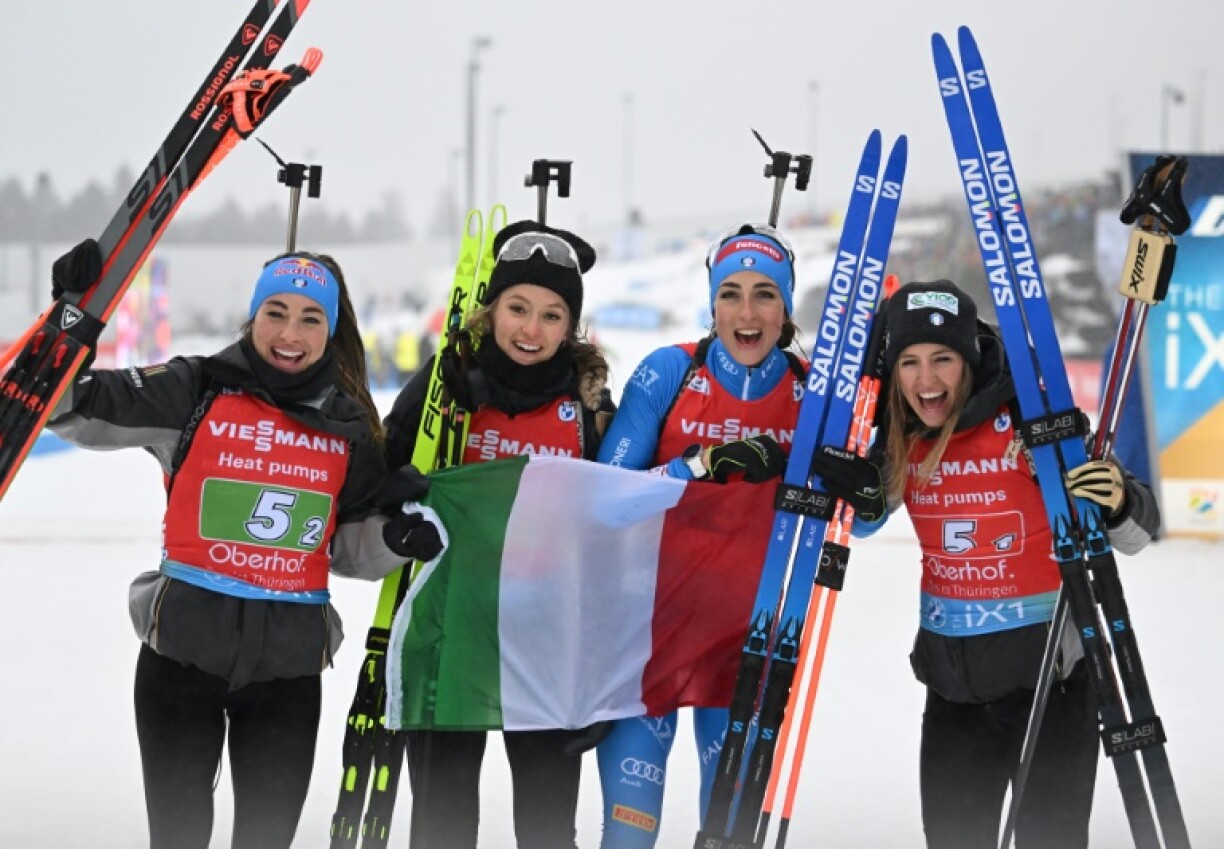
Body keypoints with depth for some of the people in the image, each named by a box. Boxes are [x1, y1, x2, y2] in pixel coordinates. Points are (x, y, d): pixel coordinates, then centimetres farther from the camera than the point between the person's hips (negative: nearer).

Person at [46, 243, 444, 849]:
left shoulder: (350, 426, 5)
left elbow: (349, 547, 12)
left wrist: (396, 536, -9)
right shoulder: (195, 392, -5)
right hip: (184, 647, -2)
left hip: (289, 660, 2)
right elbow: (74, 408, -9)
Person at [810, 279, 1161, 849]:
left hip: (1048, 668, -5)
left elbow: (1135, 534, -11)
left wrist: (1120, 504, -33)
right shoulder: (898, 438, -2)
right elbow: (861, 517, 19)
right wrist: (836, 476, -1)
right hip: (952, 677, 5)